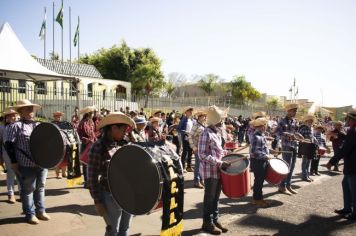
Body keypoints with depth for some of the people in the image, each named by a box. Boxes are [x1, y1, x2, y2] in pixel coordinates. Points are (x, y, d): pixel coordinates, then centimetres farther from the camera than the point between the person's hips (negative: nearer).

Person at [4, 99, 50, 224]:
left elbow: (45, 141, 21)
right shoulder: (15, 126, -3)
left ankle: (40, 211, 27)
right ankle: (30, 214, 18)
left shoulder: (38, 125, 15)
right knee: (28, 189, 5)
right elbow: (8, 144, -6)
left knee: (40, 187, 14)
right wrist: (14, 162, -11)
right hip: (27, 165, -6)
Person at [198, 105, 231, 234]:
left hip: (218, 170, 8)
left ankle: (215, 220, 26)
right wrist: (220, 163, -24)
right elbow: (202, 155, -22)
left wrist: (226, 153, 8)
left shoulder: (217, 133, 10)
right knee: (209, 198, 2)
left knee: (216, 197, 15)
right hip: (210, 171, -8)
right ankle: (207, 223, 15)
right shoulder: (206, 134, -17)